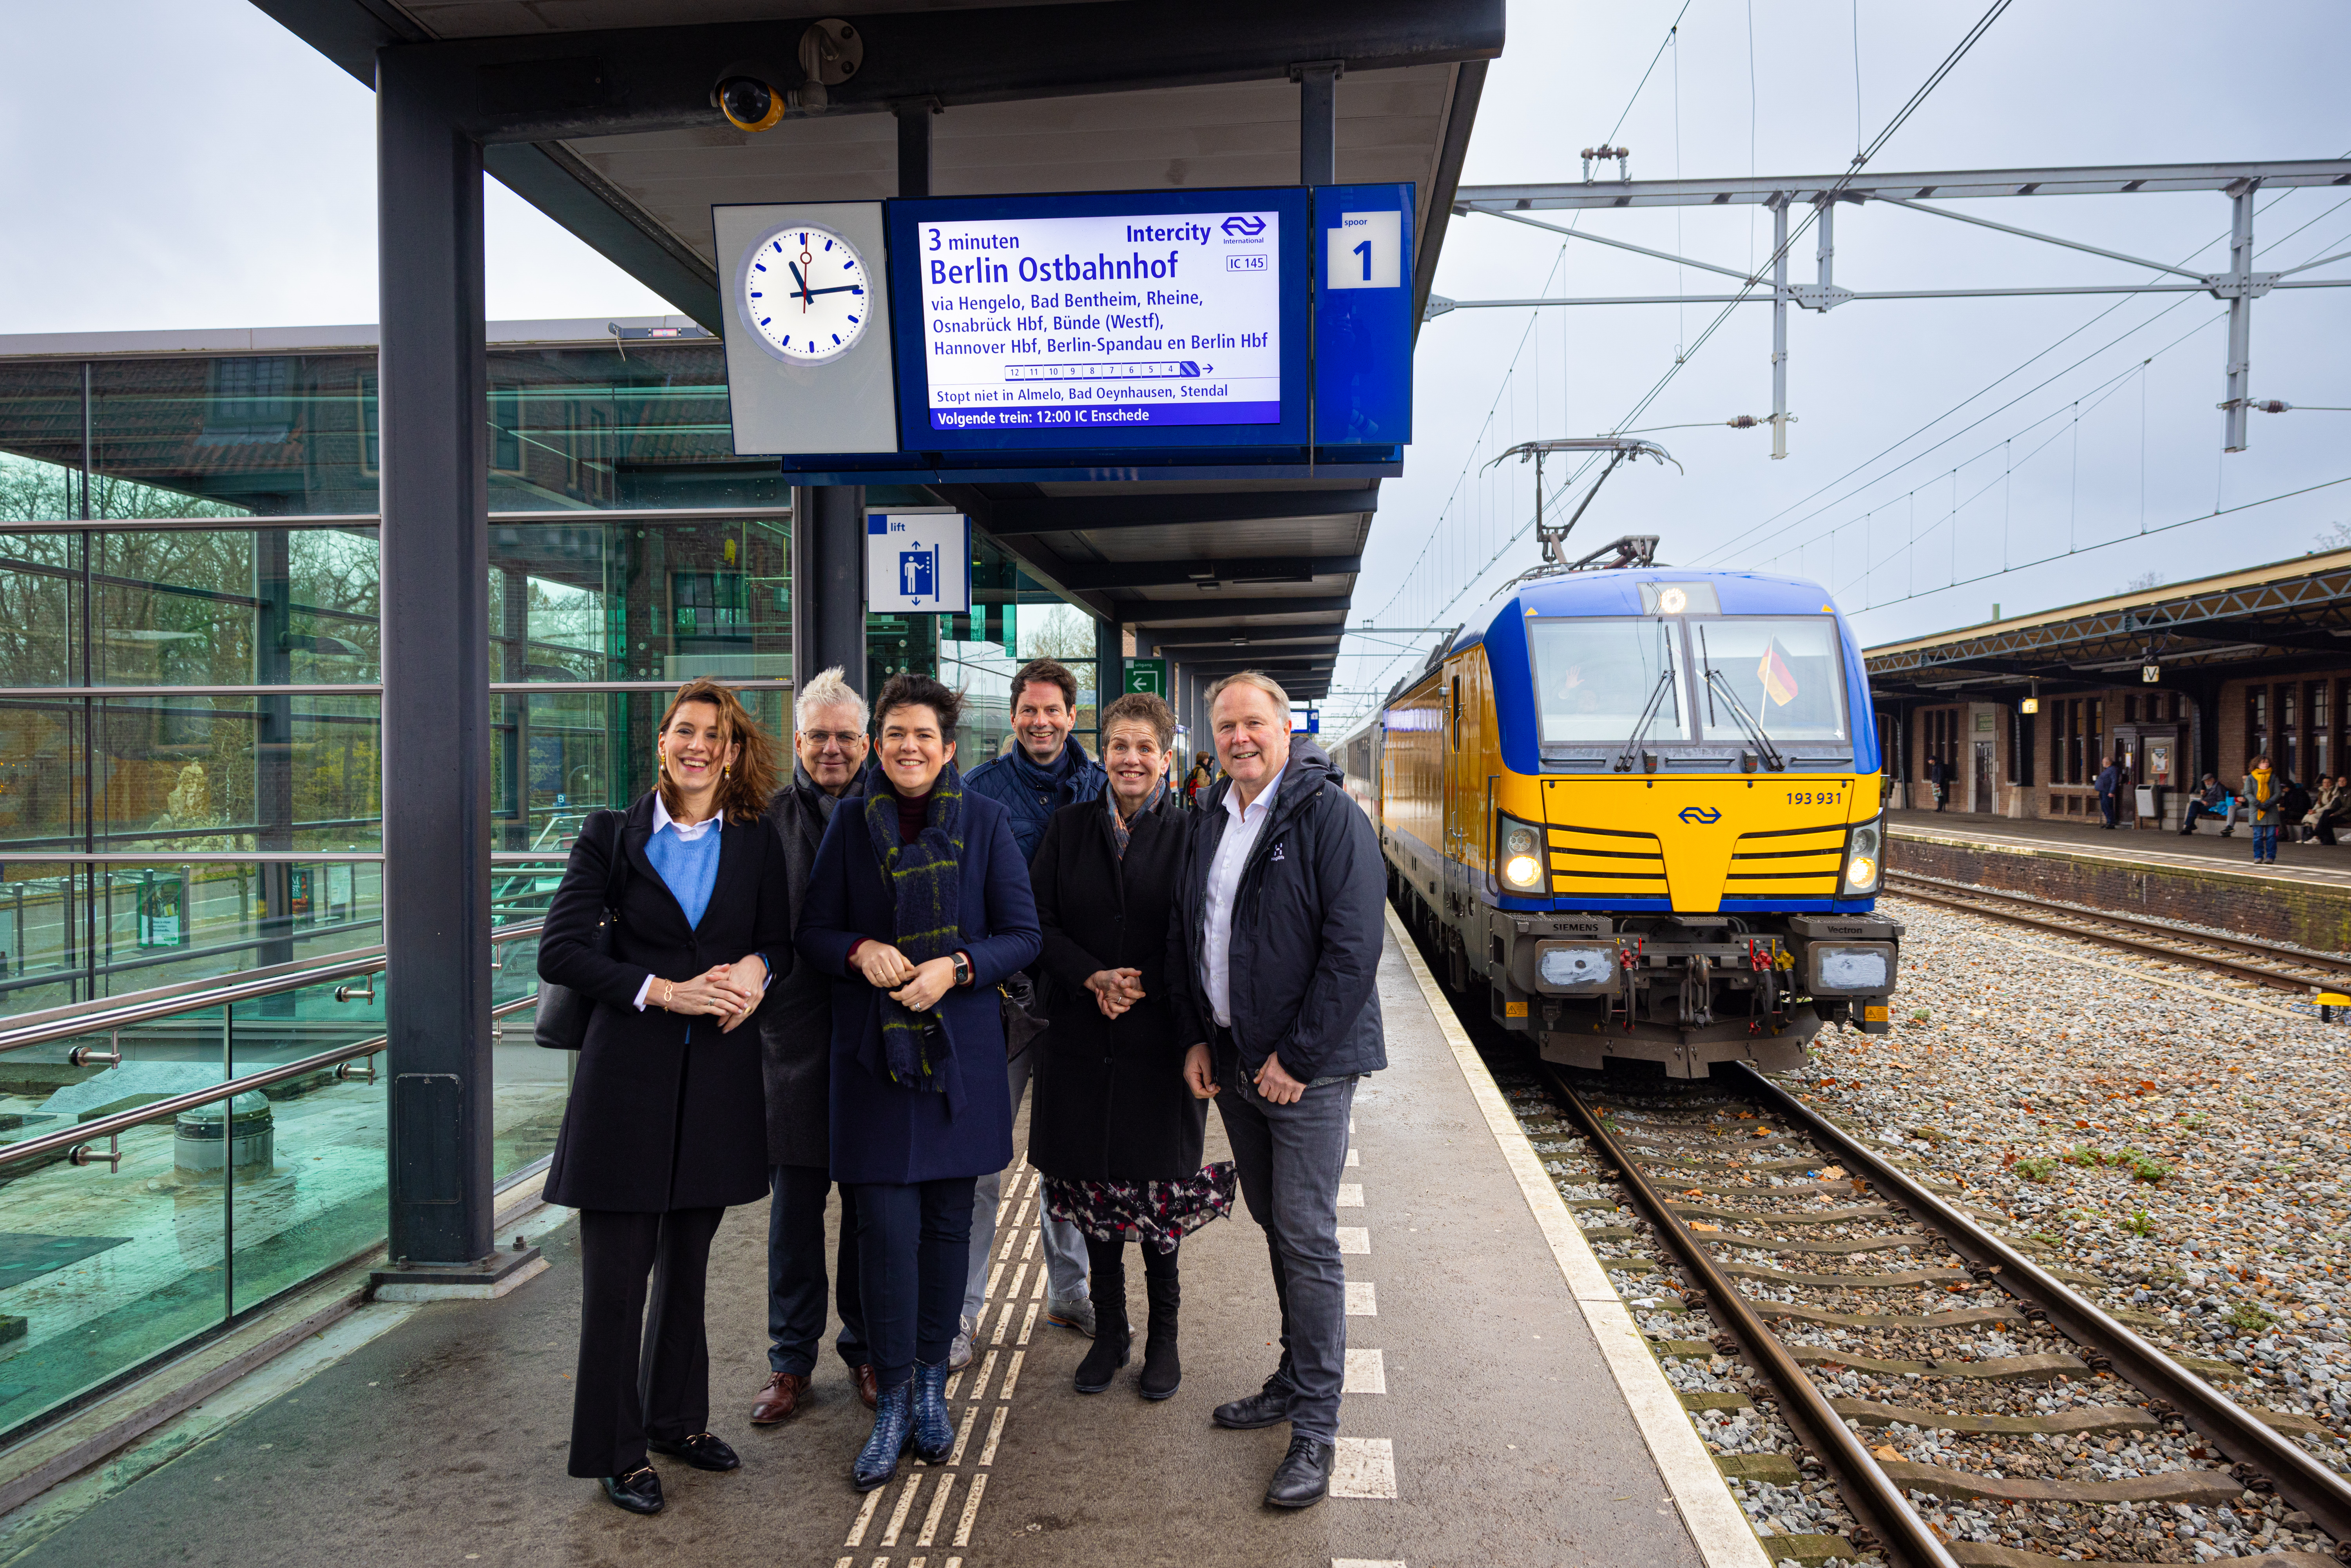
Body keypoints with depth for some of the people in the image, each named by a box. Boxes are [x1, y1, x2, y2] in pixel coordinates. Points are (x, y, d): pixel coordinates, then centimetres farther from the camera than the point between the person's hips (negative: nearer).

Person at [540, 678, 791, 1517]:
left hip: (718, 1076, 3)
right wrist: (661, 992, -15)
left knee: (688, 1262, 15)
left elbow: (780, 942, 11)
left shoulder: (755, 843, 7)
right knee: (618, 1272, 3)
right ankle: (617, 1451, 17)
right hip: (629, 1070, -2)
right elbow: (561, 951, -5)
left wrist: (755, 970, -12)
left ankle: (678, 1418, 32)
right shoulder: (611, 836, 0)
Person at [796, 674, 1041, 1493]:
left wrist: (956, 967, -16)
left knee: (948, 1219, 8)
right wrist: (860, 951, -13)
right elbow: (814, 932, 8)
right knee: (885, 1223, -4)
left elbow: (1022, 934, 0)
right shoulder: (849, 826, 4)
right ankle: (893, 1401, 11)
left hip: (960, 1047, 0)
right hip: (872, 1047, 0)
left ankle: (930, 1384, 26)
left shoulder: (986, 823, 0)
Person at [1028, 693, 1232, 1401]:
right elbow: (1040, 924, 1)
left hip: (1160, 1041, -2)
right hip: (1082, 1041, 2)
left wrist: (1142, 985, -14)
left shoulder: (1189, 832, -2)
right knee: (1093, 1187, 9)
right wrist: (1096, 979, -12)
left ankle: (1164, 1334, 22)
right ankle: (1109, 1330, 26)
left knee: (1158, 1190, 4)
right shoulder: (1069, 827, 5)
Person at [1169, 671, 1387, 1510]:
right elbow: (1184, 935, 17)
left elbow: (1353, 946, -17)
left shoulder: (1330, 815, -11)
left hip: (1307, 1066, -7)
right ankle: (1294, 1382, 31)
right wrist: (1196, 1038, 7)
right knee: (1275, 1226, 17)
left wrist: (1296, 1057, -17)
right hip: (1232, 1062, 7)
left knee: (1307, 1240, -3)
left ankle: (1315, 1428, 8)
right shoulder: (1211, 823, 11)